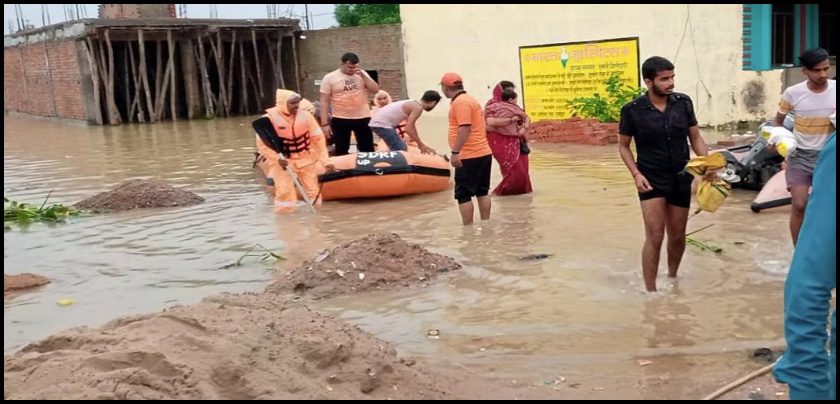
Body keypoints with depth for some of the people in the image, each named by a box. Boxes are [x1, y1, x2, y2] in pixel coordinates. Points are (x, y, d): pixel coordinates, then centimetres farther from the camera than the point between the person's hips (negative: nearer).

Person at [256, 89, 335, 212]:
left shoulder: (305, 115, -8)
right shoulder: (269, 118, -15)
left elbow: (318, 139, -2)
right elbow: (262, 144, -10)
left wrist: (325, 161, -4)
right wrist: (277, 158, -21)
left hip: (306, 159, 3)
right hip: (282, 161, -3)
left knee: (313, 190, 6)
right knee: (285, 192, -12)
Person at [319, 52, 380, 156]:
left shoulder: (362, 74, 5)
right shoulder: (330, 78, -4)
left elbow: (375, 90, -2)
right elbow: (324, 101, -5)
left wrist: (363, 76, -12)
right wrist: (324, 123, -11)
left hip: (363, 118, 2)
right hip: (340, 120, -2)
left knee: (368, 149, 9)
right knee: (341, 152, 6)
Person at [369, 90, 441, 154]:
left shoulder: (414, 104, 17)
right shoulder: (418, 108, -13)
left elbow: (411, 126, 27)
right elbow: (408, 128, -20)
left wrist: (419, 143, 30)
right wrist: (421, 145, -11)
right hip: (382, 124, -10)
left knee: (402, 149, 18)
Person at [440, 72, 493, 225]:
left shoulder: (460, 102, -13)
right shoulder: (469, 99, 19)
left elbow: (465, 128, -23)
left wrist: (455, 152, -25)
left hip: (469, 156, -10)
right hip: (483, 153, 10)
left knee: (463, 195, -5)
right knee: (482, 192, 13)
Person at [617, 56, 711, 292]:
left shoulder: (683, 103, -2)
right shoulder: (632, 110, -11)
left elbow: (695, 137, 7)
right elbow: (623, 145, 0)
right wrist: (636, 173, -14)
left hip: (681, 178, 4)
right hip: (651, 179, -3)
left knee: (677, 236, 14)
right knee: (655, 236, -11)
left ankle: (672, 279, 38)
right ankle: (651, 291, -2)